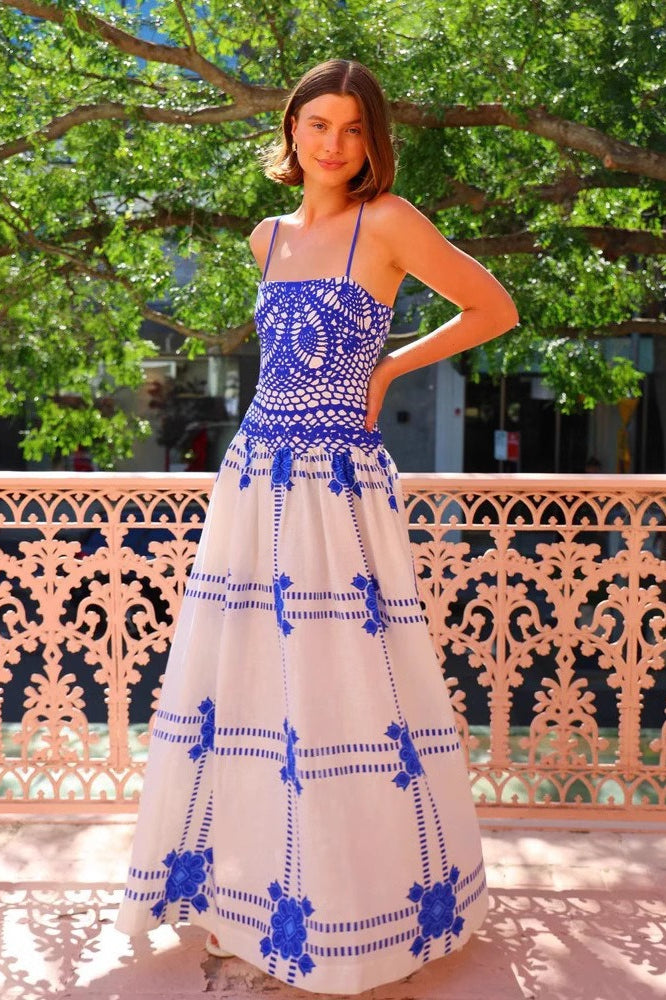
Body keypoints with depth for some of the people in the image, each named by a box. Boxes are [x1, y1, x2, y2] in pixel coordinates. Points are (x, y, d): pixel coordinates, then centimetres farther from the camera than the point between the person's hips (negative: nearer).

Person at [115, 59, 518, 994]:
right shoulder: (268, 237, 15)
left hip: (340, 492, -6)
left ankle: (359, 922, 18)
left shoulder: (389, 222, -3)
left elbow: (496, 308, 2)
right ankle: (239, 890, 28)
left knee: (346, 696, -1)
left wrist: (391, 367, 1)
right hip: (252, 483, 6)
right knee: (240, 688, 9)